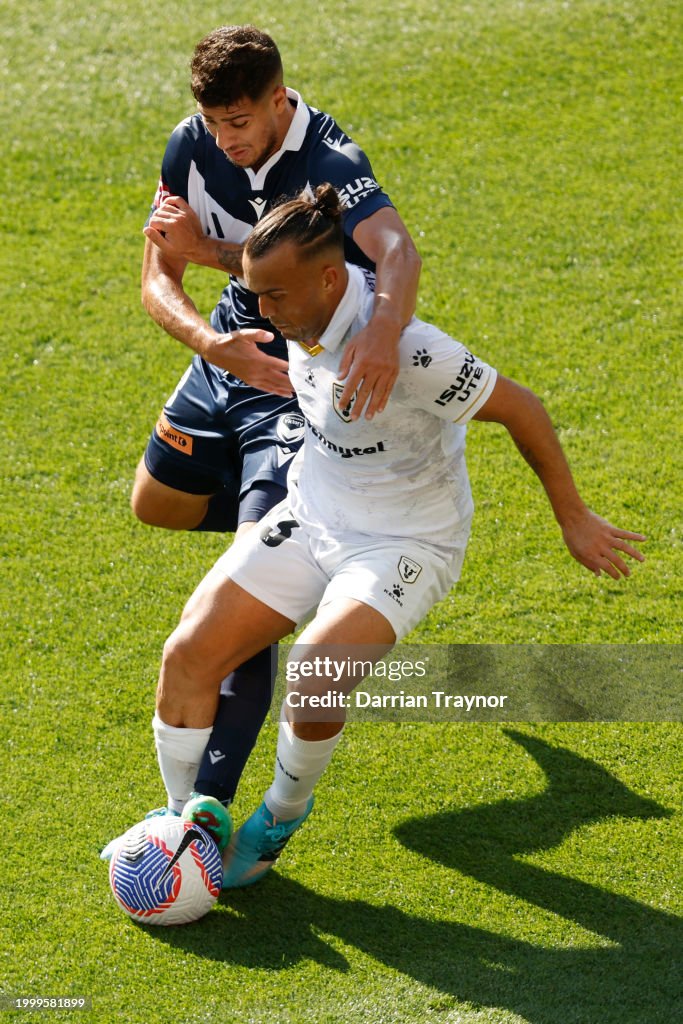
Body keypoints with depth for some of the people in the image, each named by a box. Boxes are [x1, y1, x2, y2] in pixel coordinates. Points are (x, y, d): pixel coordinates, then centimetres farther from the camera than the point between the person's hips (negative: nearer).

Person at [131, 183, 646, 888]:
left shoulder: (401, 349, -31)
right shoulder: (305, 307, -10)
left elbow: (520, 408, -20)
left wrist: (573, 519, -11)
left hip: (405, 545, -7)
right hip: (309, 516, 7)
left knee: (312, 678, -30)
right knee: (187, 655, -8)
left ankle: (282, 815, 1)